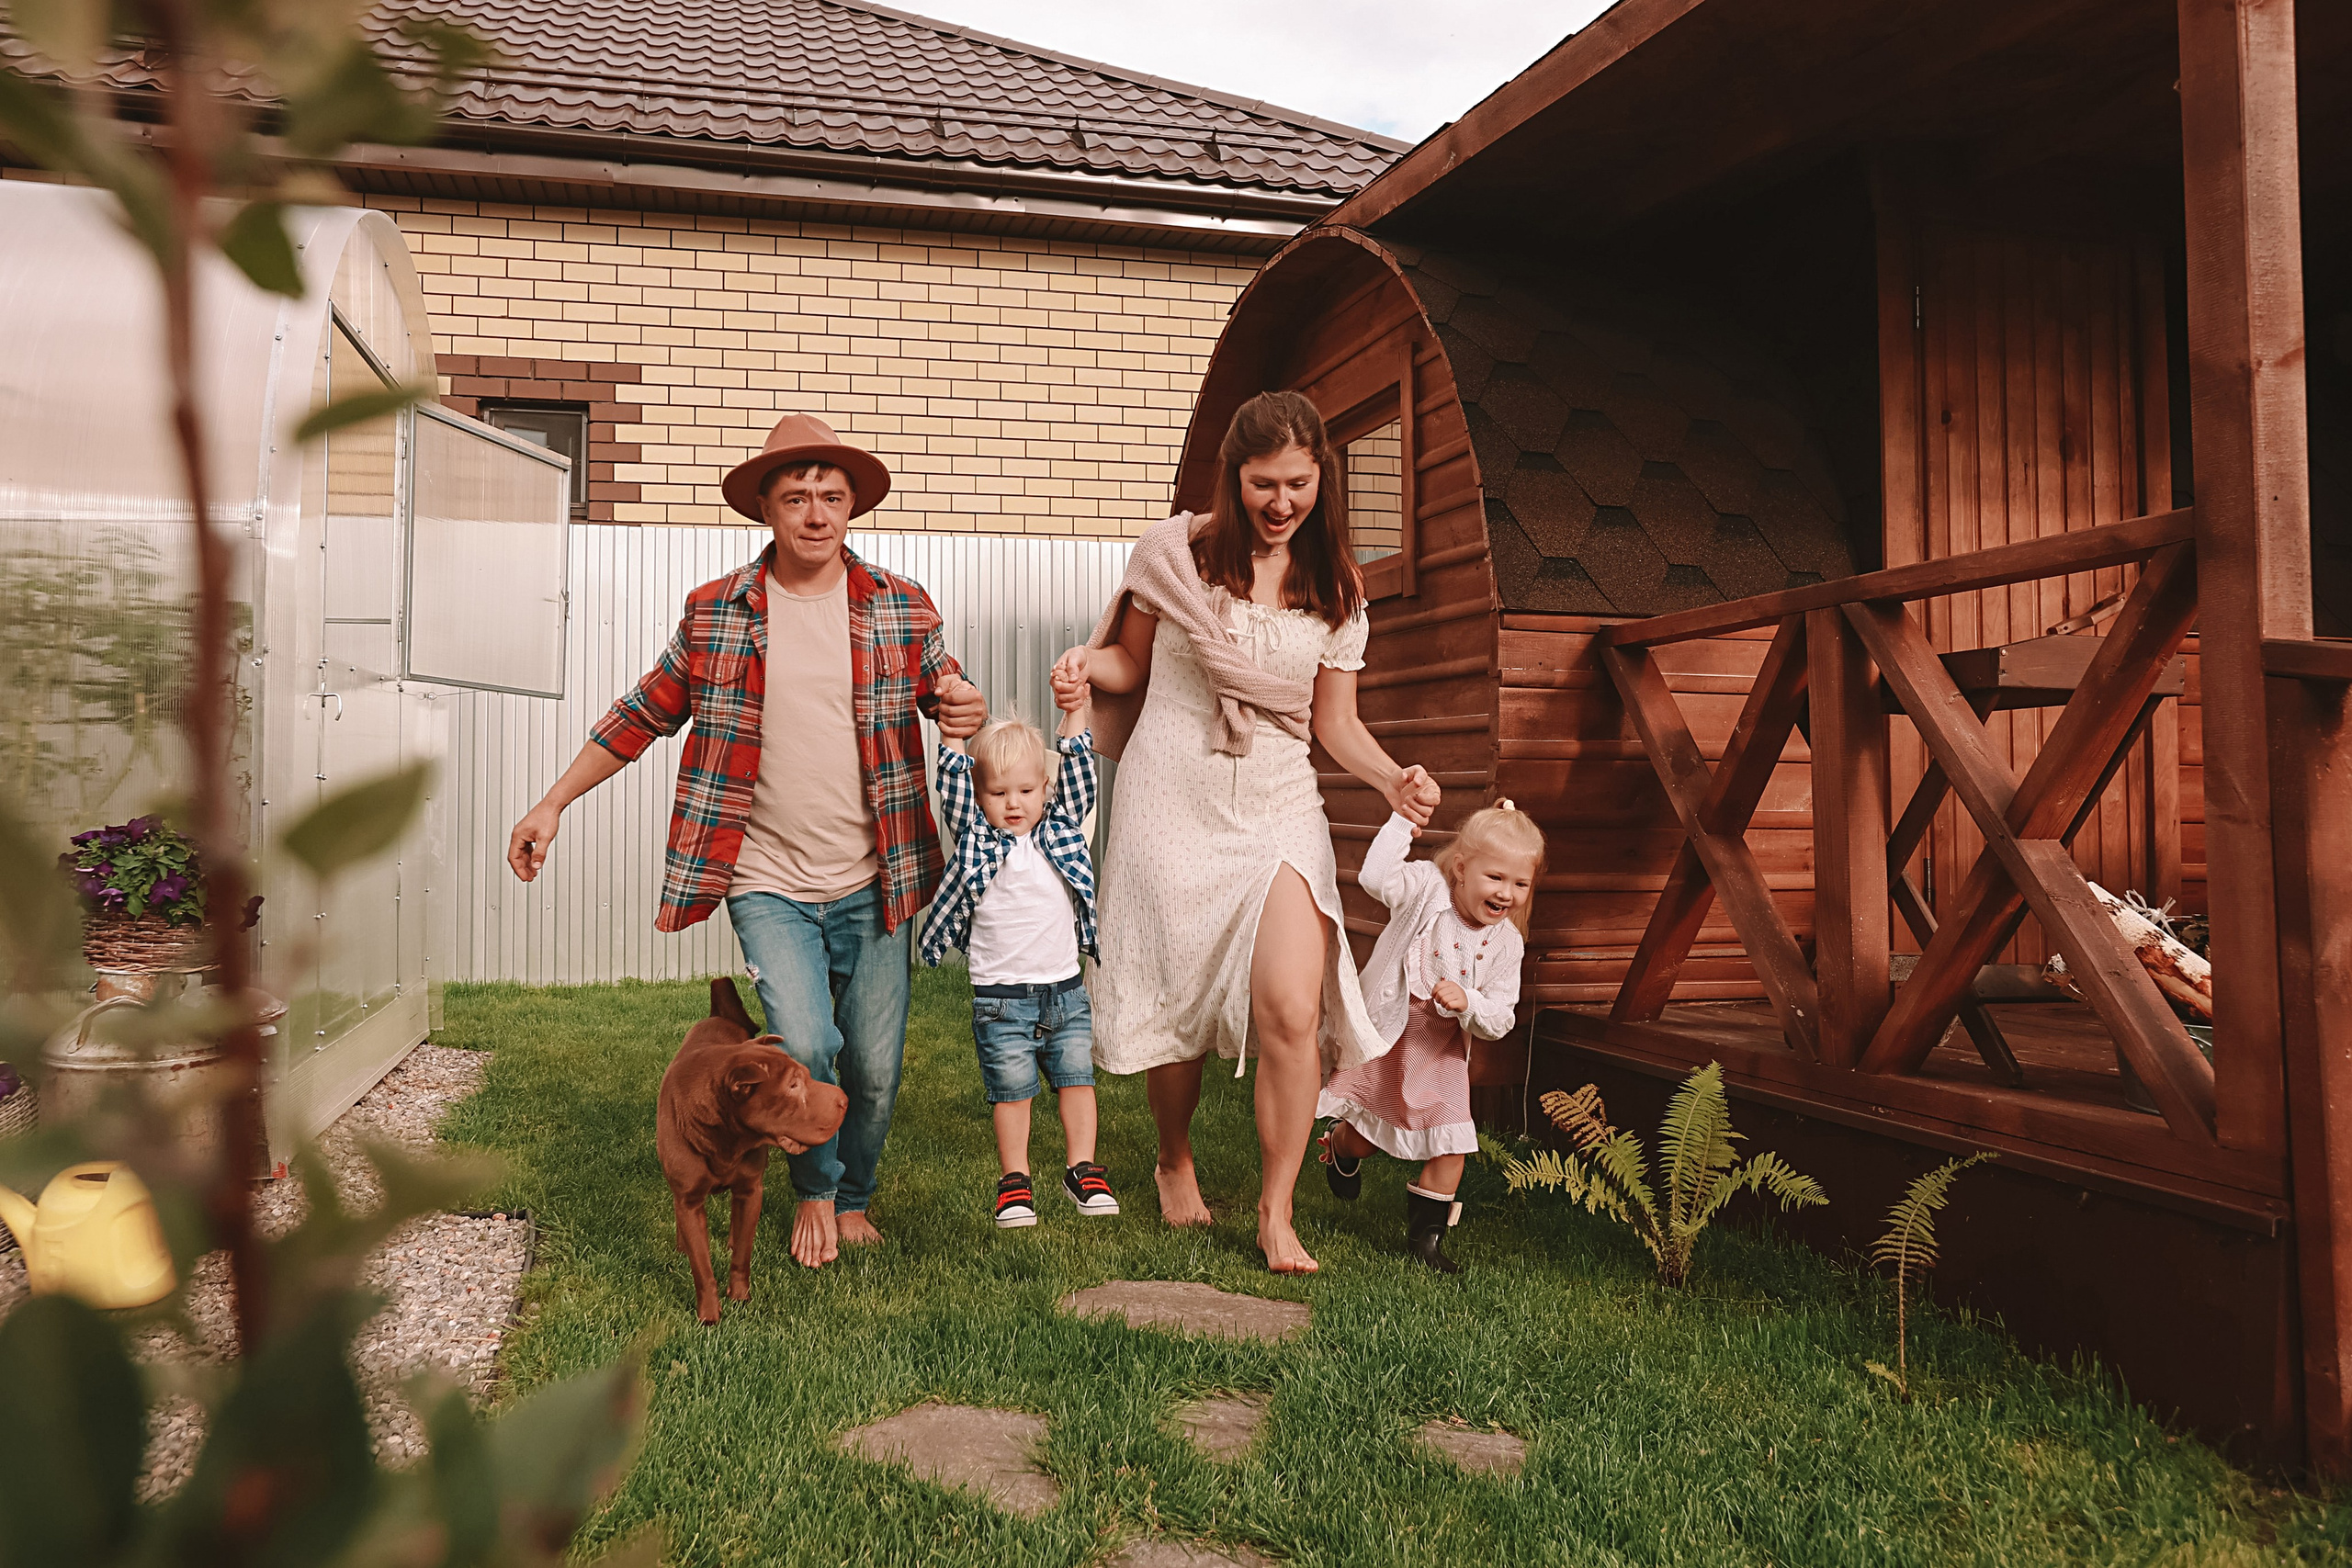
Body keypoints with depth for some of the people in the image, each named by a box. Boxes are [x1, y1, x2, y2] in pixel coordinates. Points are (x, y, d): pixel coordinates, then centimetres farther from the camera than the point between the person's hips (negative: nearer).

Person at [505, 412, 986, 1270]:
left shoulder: (902, 607, 1)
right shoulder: (716, 612, 0)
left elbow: (945, 692, 12)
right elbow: (645, 713, 10)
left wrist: (967, 711, -14)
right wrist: (554, 803, 9)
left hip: (872, 883, 1)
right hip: (767, 882, -1)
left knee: (873, 1070, 7)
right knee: (805, 1045, -18)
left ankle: (854, 1197, 38)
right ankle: (813, 1191, 14)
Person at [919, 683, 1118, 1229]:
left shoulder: (1061, 827, 5)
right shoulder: (975, 837, -1)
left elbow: (1078, 775, -1)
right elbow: (953, 784, -11)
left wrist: (1075, 715, -8)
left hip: (1066, 989, 3)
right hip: (1002, 996, -2)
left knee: (1076, 1080, 9)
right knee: (1010, 1090, 4)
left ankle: (1082, 1170, 22)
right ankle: (1014, 1181, 18)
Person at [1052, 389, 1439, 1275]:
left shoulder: (1334, 587, 5)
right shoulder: (1174, 550, -1)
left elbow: (1335, 723, 8)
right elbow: (1132, 661, 9)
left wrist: (1393, 779, -10)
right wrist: (1086, 663, -13)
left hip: (1278, 811, 1)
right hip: (1170, 804, -1)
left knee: (1291, 1009, -13)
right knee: (1175, 1007, 6)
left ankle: (1276, 1213, 6)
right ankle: (1175, 1161, 36)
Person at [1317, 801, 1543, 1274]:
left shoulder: (1505, 944, -10)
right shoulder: (1426, 889, -16)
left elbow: (1499, 1021, -10)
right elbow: (1375, 876, -35)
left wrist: (1468, 1002, -30)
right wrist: (1405, 817, -34)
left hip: (1441, 1054, 2)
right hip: (1383, 1036, -2)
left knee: (1451, 1146, -3)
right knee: (1362, 1133, 8)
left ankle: (1426, 1233, 17)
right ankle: (1340, 1147, 47)